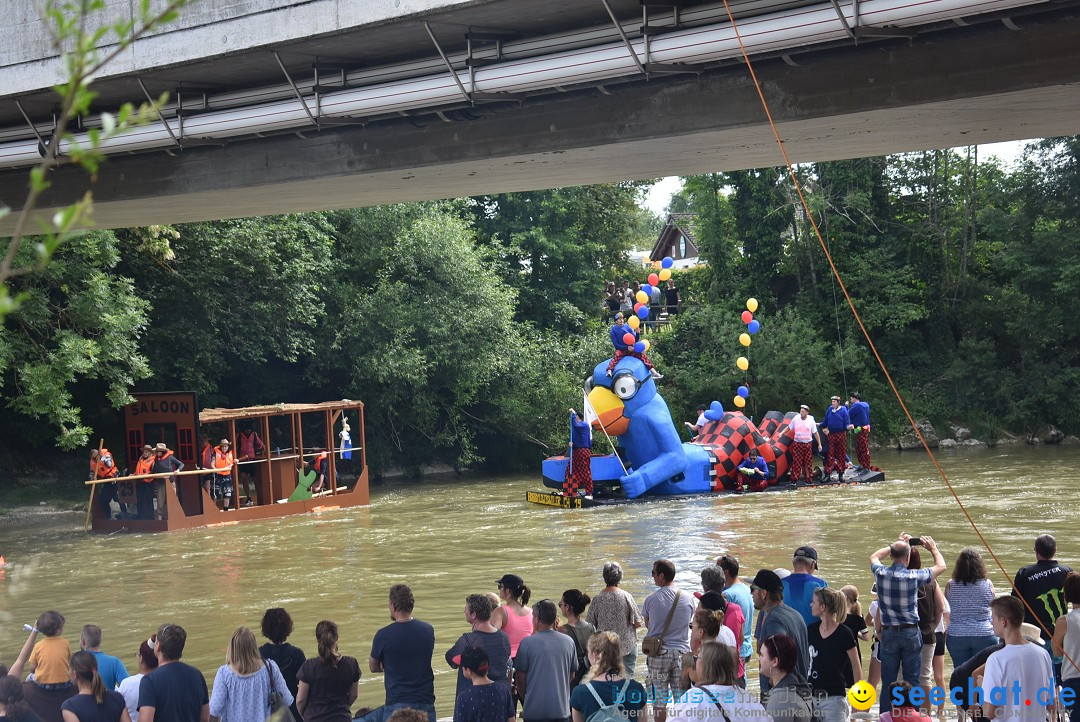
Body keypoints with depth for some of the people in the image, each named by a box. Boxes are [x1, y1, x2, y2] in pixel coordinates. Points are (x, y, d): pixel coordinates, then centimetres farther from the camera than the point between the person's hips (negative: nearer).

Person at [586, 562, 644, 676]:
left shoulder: (597, 599, -8)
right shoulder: (626, 596, -12)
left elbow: (590, 625, -2)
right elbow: (638, 623, -9)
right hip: (627, 645, -1)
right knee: (628, 675, 8)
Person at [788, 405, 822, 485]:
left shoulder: (811, 420, -1)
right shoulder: (796, 419, 0)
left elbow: (815, 433, 5)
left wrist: (819, 444, 4)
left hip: (808, 444, 1)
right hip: (797, 444, 0)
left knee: (808, 463, 4)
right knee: (796, 462, -5)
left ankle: (808, 479, 11)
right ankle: (794, 479, -1)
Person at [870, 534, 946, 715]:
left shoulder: (881, 574, -6)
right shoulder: (914, 576, -12)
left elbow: (874, 557, 19)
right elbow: (941, 566, 5)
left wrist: (895, 545, 26)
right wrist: (933, 548, 22)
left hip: (888, 633, 2)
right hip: (911, 632, -2)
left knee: (888, 681, 6)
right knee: (912, 681, 5)